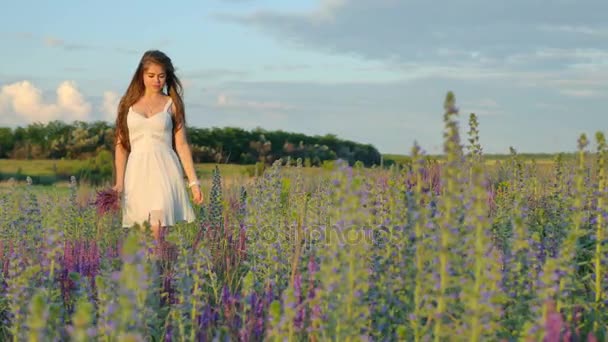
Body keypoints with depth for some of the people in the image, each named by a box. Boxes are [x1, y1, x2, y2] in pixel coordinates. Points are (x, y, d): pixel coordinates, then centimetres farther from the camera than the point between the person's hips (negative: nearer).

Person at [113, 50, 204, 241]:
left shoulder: (172, 104, 7)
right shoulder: (129, 103, 10)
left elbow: (182, 145, 6)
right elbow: (121, 145, 9)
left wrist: (193, 181, 1)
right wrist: (119, 181, 1)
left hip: (164, 170, -2)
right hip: (137, 171, 2)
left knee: (158, 227, -17)